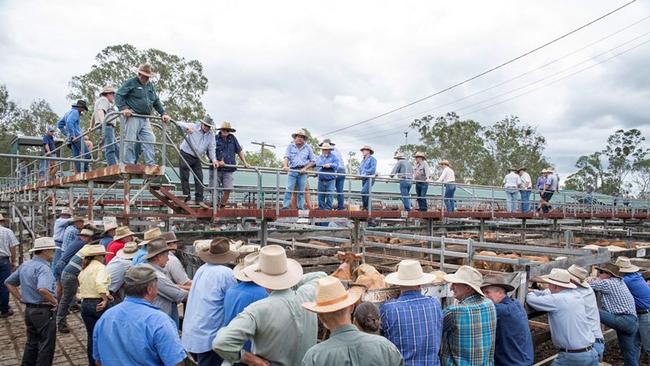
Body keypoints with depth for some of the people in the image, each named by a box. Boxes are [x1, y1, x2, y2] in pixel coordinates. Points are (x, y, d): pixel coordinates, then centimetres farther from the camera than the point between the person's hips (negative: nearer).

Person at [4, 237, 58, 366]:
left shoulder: (25, 265, 8)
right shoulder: (43, 267, -21)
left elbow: (8, 282, 18)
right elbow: (42, 289, -37)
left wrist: (21, 298, 16)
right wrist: (54, 301, -21)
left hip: (29, 310, 9)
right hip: (43, 311, -9)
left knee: (31, 342, 21)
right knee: (47, 345, 4)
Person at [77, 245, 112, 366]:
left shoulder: (84, 269, 14)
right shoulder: (100, 267, -10)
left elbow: (82, 286, 7)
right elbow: (100, 284, -26)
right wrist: (105, 299, -20)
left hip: (85, 303, 7)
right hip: (98, 303, -7)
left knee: (91, 336, 14)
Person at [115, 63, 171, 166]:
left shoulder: (150, 86, 21)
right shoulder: (131, 82, 1)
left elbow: (156, 102, 25)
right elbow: (118, 95, -5)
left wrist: (163, 113, 12)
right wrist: (123, 108, -21)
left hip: (145, 119, 6)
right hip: (132, 117, -6)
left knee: (150, 140, -2)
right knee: (130, 141, -7)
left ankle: (151, 163, 0)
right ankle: (129, 164, -2)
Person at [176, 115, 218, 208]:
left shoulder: (211, 135, 1)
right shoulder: (193, 127, -10)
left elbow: (211, 148, 1)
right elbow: (179, 124, -14)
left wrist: (214, 160, -13)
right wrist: (187, 127, -35)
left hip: (197, 158, 4)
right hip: (185, 155, -4)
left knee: (199, 178, -1)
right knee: (185, 178, -2)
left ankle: (199, 200, 3)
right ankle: (187, 199, 5)